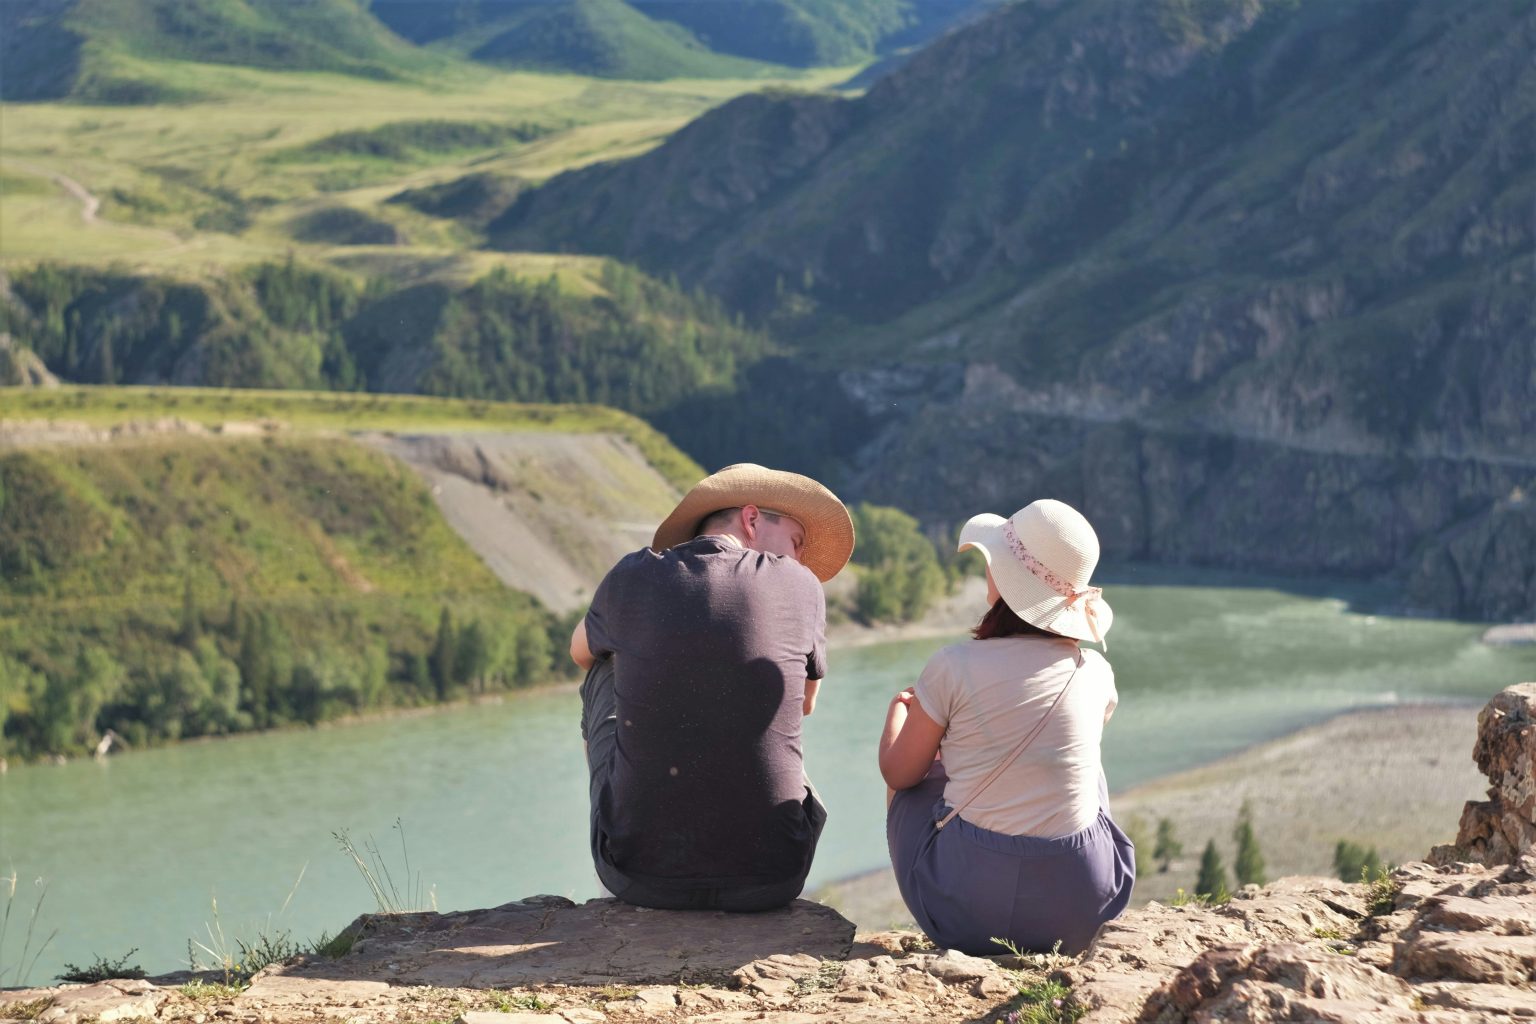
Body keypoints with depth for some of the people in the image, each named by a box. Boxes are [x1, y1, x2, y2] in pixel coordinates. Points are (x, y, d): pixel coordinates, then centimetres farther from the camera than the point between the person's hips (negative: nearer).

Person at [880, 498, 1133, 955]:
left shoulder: (954, 667, -11)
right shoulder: (1095, 673, -1)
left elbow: (899, 773, 3)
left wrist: (900, 708, 26)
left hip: (965, 915, -3)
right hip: (1079, 915, 3)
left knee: (913, 784, 28)